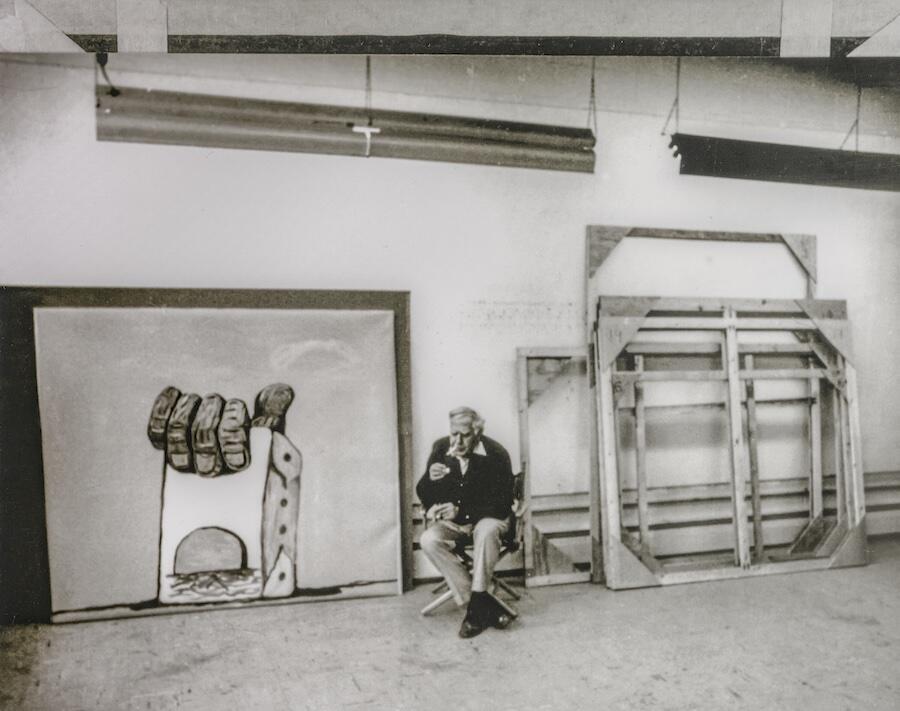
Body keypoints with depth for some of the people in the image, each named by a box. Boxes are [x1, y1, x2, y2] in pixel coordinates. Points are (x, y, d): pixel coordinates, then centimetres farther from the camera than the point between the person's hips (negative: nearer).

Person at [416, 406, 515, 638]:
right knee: (428, 540, -28)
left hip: (488, 518, -3)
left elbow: (503, 505, -15)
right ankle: (486, 606, -27)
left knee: (486, 531, -39)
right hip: (452, 522, 4)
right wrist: (430, 479, -22)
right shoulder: (441, 449, -3)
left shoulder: (496, 454, -14)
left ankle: (476, 605, -26)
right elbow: (423, 496, 2)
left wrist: (461, 511, -23)